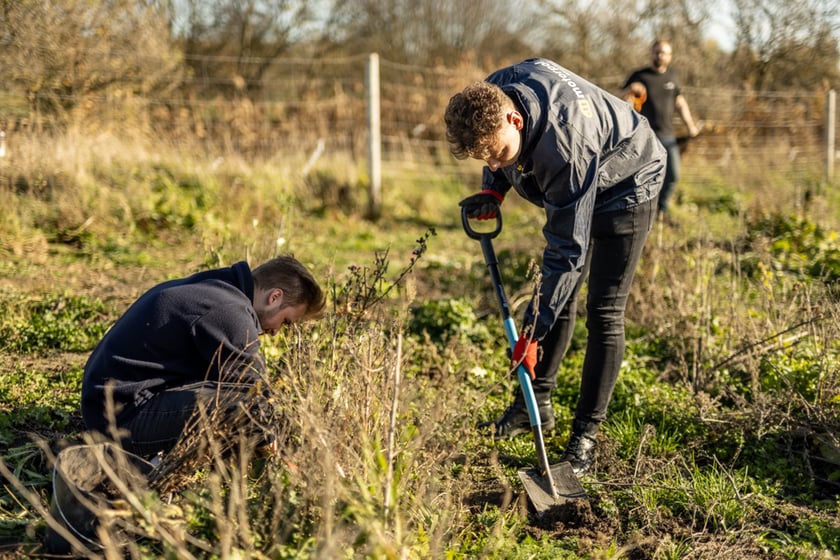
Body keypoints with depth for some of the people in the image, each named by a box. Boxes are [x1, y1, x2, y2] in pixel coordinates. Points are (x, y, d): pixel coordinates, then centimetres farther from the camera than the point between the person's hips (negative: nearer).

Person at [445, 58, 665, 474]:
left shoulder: (564, 145, -43)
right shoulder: (491, 99, -22)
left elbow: (568, 249, -37)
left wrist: (534, 330, -35)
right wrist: (494, 189, -12)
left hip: (625, 186, -8)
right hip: (572, 188, 8)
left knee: (604, 311, -9)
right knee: (559, 296, 11)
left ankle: (587, 432, -1)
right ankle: (537, 402, 21)